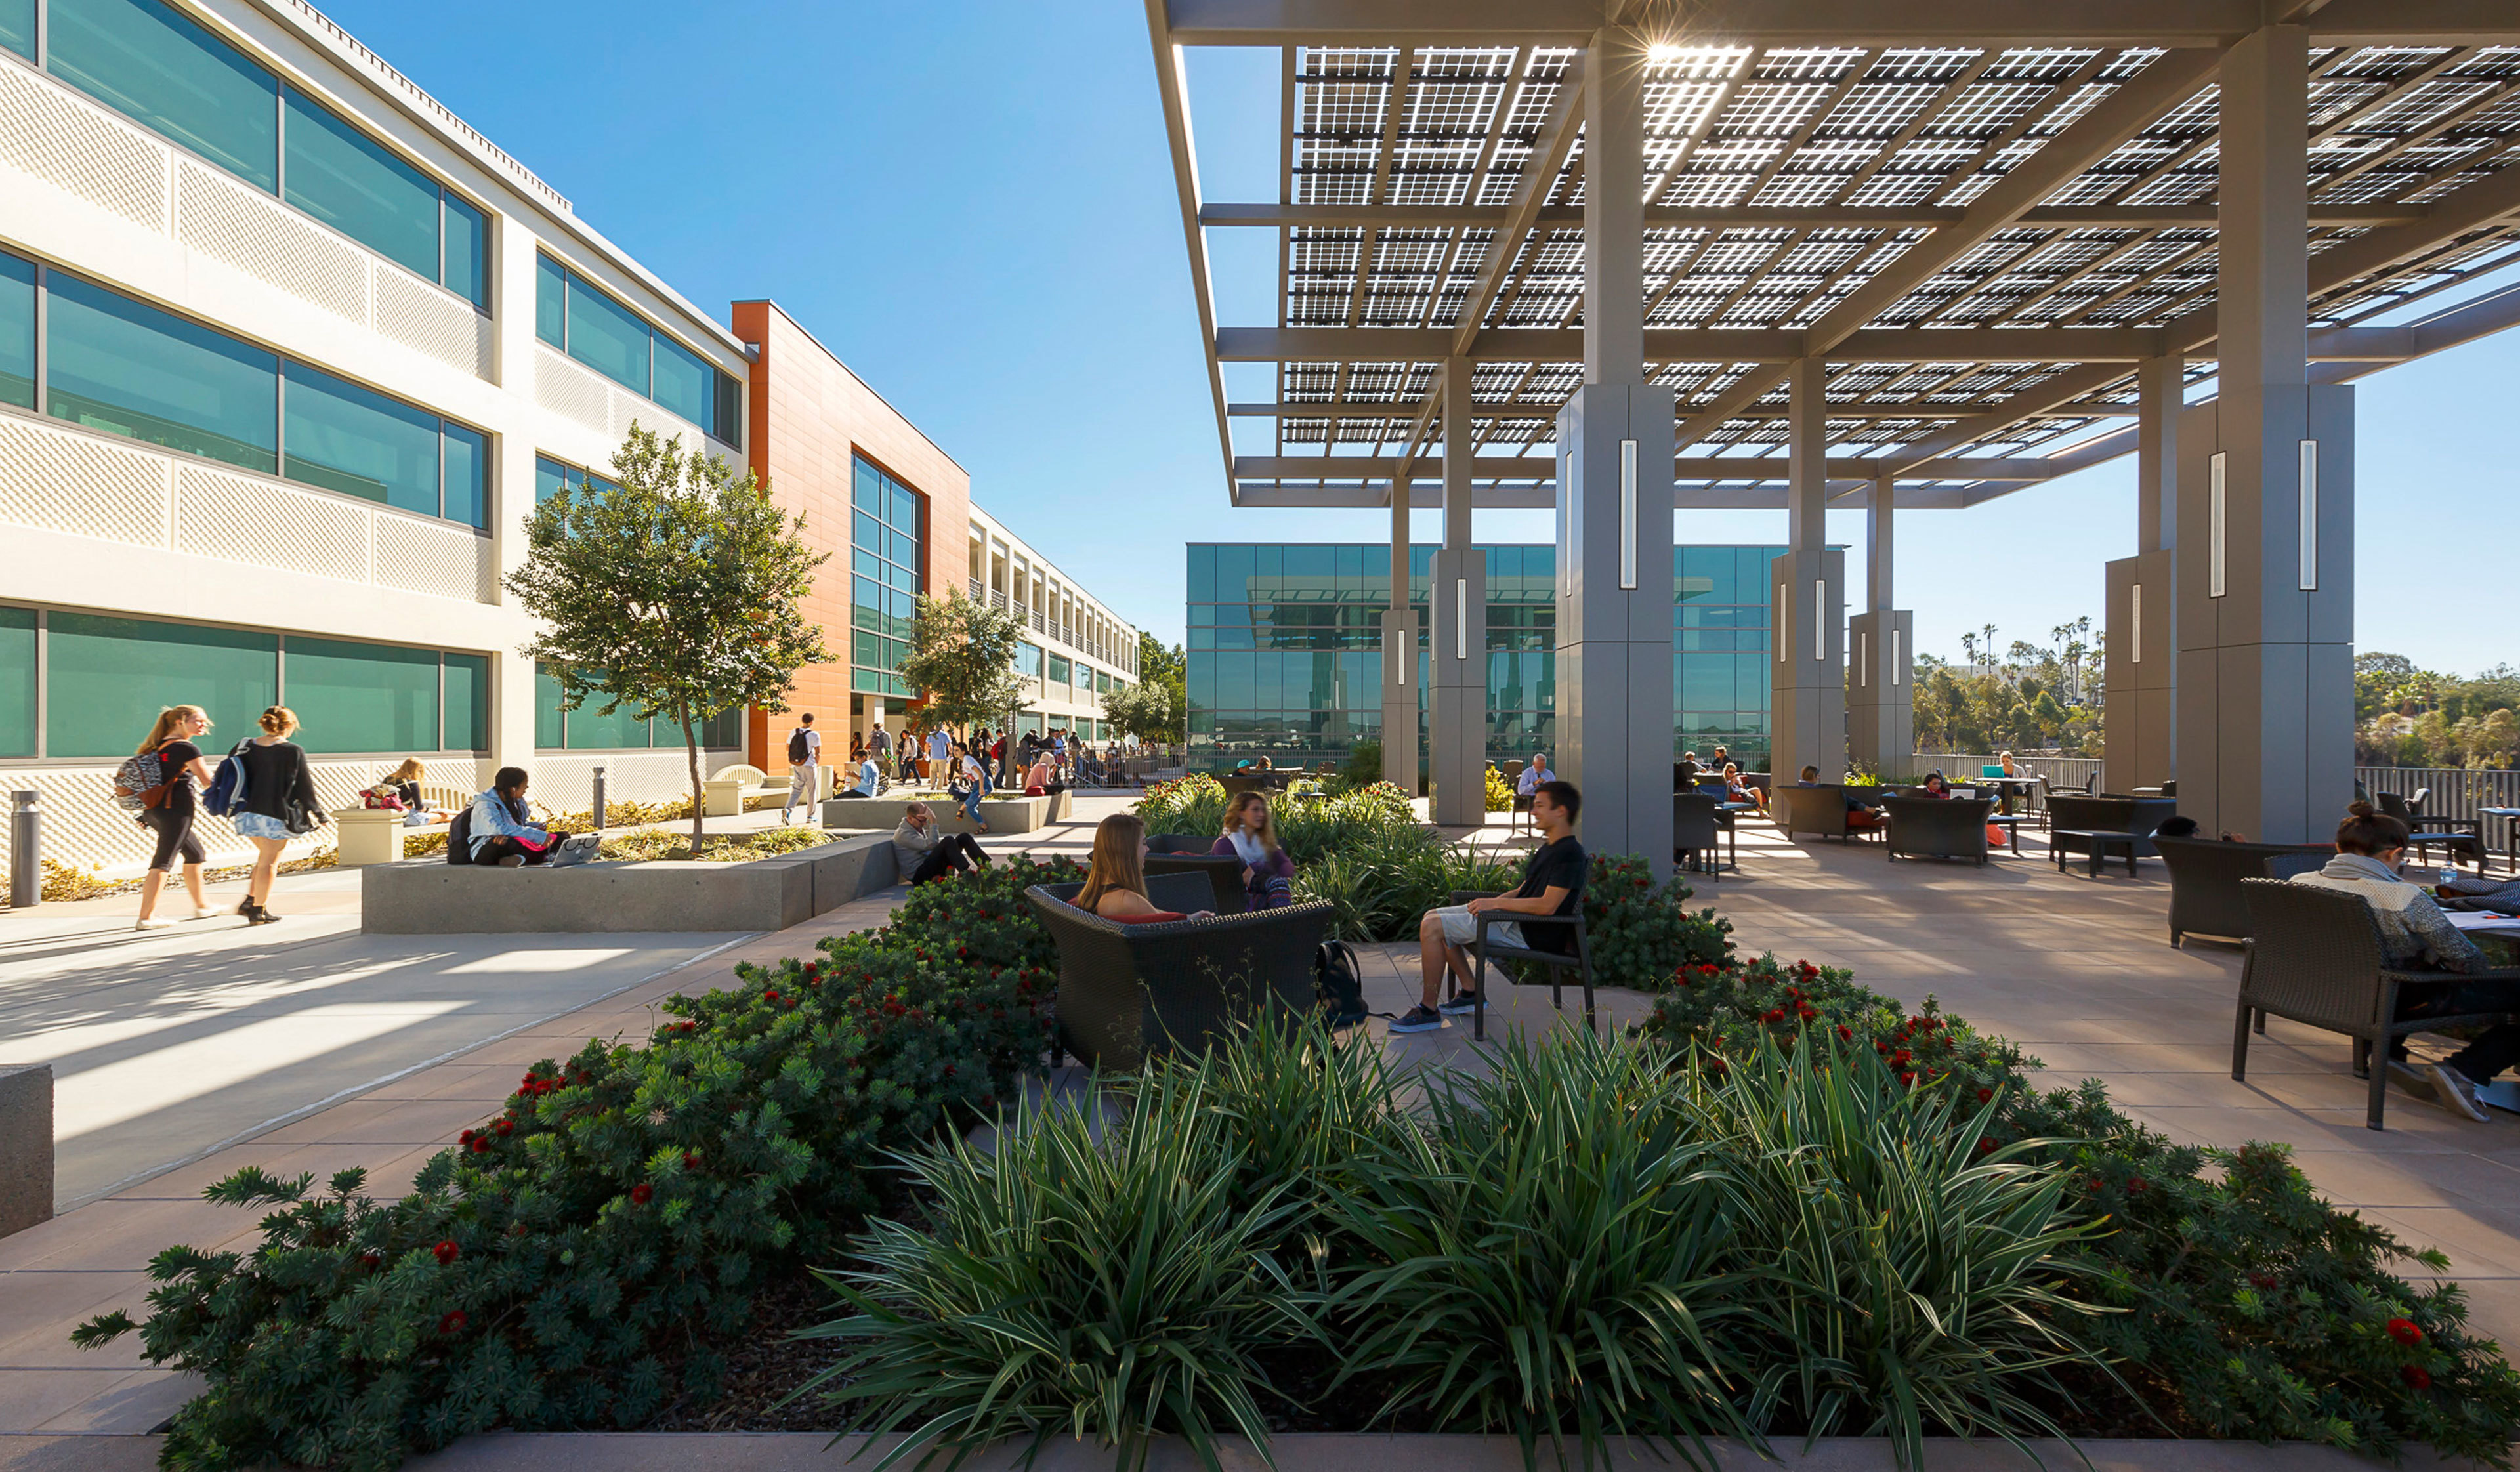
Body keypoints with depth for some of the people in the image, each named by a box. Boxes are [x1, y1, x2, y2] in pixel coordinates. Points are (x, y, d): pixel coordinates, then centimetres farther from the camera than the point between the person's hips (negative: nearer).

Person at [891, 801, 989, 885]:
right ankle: (965, 873, -36)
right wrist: (933, 822, -22)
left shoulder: (918, 827, 16)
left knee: (964, 837, -3)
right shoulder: (903, 834, -14)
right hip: (920, 876, -9)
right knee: (948, 841, -28)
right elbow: (931, 844, -24)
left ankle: (986, 866, -16)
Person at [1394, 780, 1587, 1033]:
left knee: (1432, 927, -18)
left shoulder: (1569, 853, -16)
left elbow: (1547, 906, -24)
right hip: (1513, 918, 11)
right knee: (1433, 917, 11)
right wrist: (1491, 902, 4)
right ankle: (1470, 991, 15)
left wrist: (1496, 903, -17)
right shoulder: (1547, 848, 16)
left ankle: (1428, 1011, -10)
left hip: (1529, 934, -11)